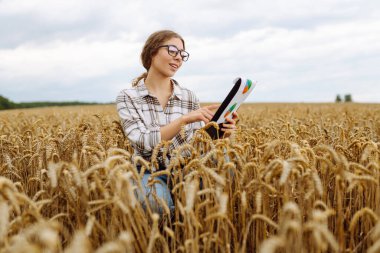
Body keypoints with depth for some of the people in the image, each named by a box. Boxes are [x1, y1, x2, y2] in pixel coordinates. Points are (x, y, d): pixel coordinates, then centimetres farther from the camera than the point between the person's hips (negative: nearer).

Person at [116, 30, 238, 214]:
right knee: (156, 199, -39)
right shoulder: (127, 97, -2)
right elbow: (144, 142, -16)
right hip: (150, 174, -2)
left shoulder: (189, 97, 7)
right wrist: (184, 119, -27)